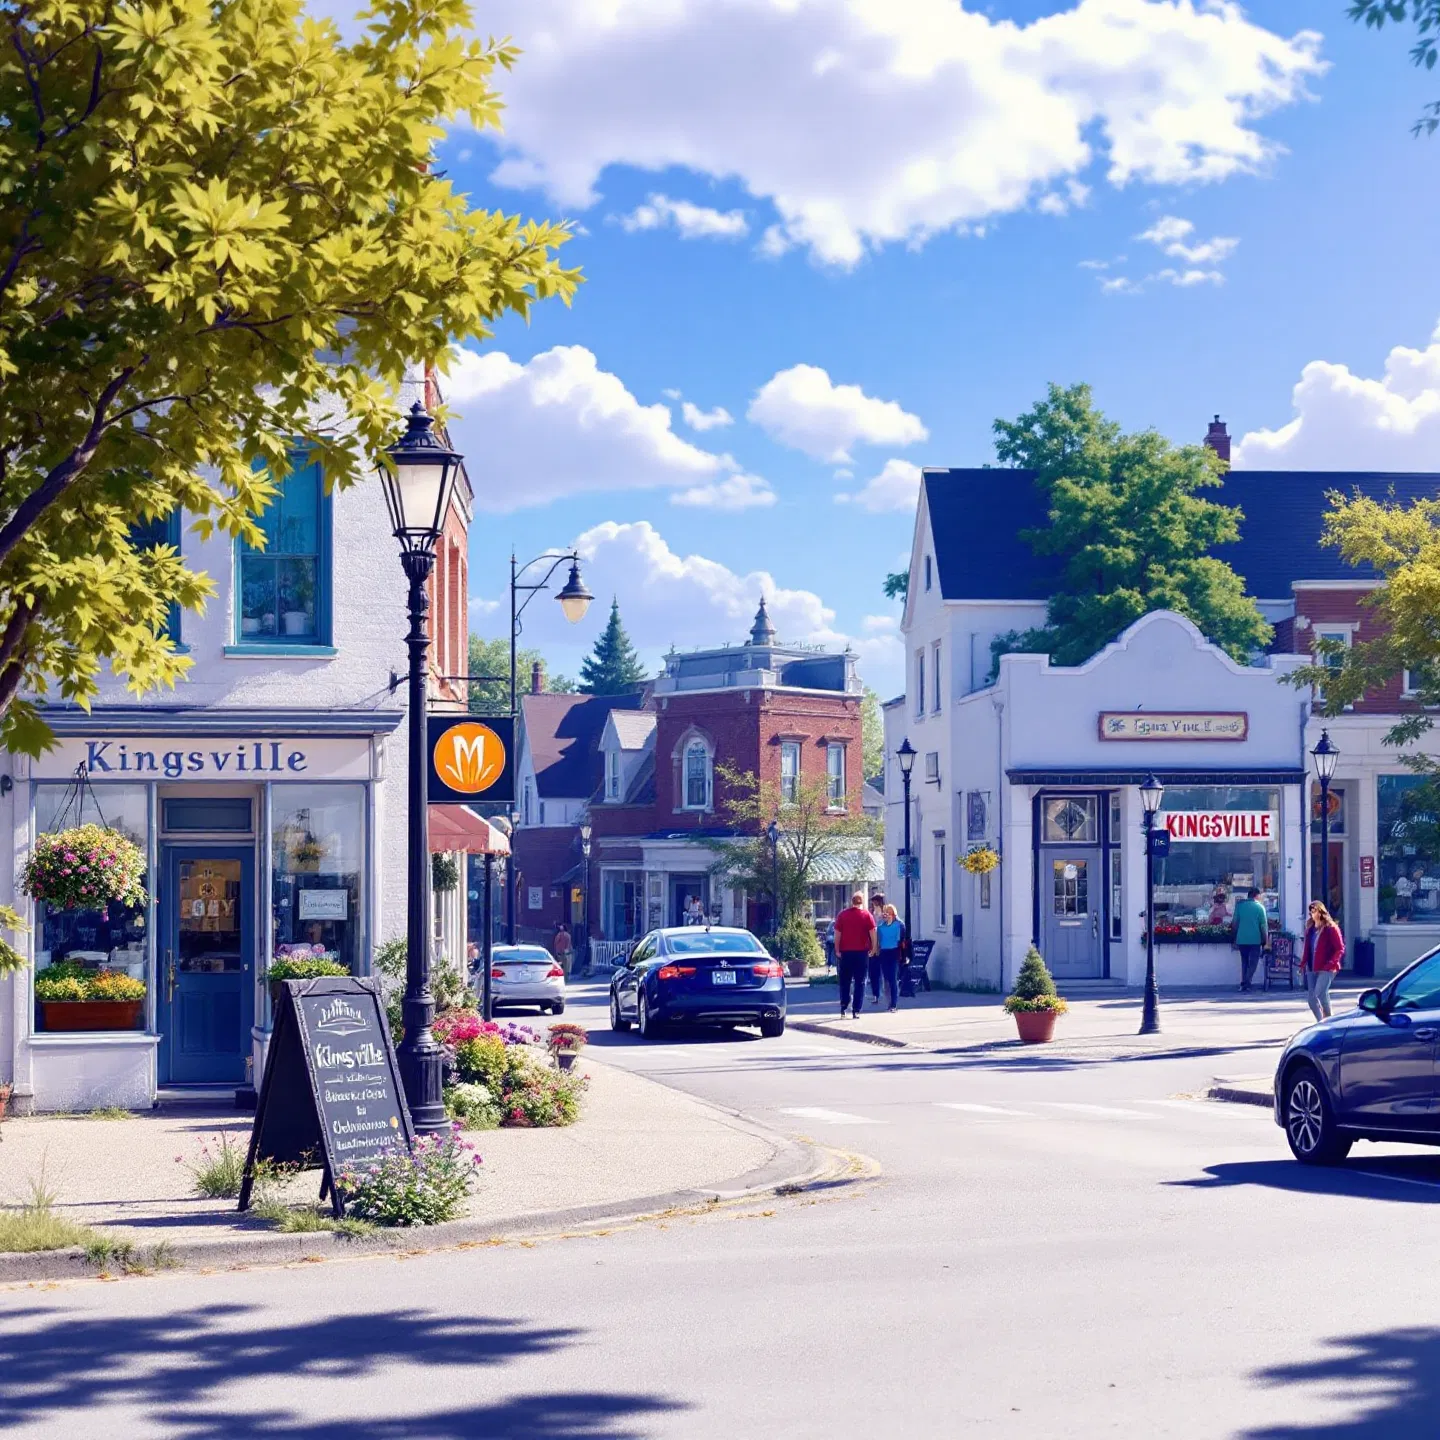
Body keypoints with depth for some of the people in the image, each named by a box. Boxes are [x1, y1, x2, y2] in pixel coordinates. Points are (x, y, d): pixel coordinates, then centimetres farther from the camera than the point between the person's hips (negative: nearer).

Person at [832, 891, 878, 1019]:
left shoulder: (842, 915, 3)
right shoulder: (867, 915, -1)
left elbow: (837, 934, 0)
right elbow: (873, 933, -6)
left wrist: (837, 950, 4)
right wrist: (874, 948, 2)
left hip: (846, 952, 1)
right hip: (862, 952, -1)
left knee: (845, 981, 14)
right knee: (860, 982, 2)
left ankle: (844, 1006, 10)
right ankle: (856, 1010, -3)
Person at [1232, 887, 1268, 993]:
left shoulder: (1240, 905, 5)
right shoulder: (1260, 907, -3)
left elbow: (1235, 923, 8)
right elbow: (1264, 925, -3)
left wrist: (1235, 940, 17)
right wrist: (1264, 942, 4)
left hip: (1241, 939, 3)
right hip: (1255, 940, -3)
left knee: (1244, 962, 15)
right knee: (1252, 963, 3)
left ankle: (1243, 983, 8)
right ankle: (1246, 983, -12)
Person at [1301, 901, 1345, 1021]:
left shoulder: (1331, 928, -7)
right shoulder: (1310, 928, 13)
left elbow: (1340, 949, -9)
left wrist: (1331, 963, -19)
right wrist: (1303, 964, 9)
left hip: (1325, 968, -7)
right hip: (1311, 968, 7)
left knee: (1320, 992, -20)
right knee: (1310, 996, 3)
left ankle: (1329, 1019, -4)